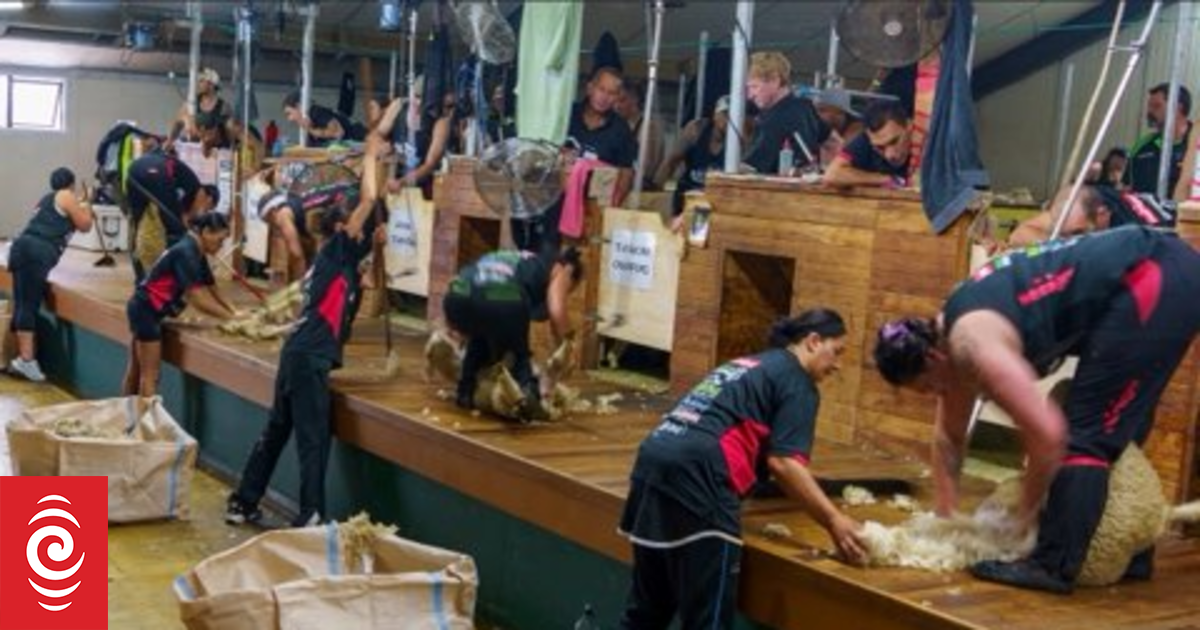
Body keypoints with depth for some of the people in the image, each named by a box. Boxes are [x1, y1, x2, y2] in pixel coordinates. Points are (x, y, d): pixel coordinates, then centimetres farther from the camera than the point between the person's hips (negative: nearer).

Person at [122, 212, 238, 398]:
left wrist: (233, 312, -1)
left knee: (136, 372, 17)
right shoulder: (186, 253, -22)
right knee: (150, 376, -7)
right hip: (146, 310, -10)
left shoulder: (196, 254, 7)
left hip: (144, 309, 10)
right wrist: (231, 317, -20)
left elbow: (212, 291, 11)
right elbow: (198, 299, -24)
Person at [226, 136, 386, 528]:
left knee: (276, 431, 16)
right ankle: (311, 517, -10)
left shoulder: (336, 262, 22)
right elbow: (369, 198, -8)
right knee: (313, 439, -9)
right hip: (308, 357, -9)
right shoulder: (337, 249, -1)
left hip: (300, 353, 9)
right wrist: (371, 155, 3)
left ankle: (243, 504, 23)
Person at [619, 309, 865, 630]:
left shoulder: (744, 365, 30)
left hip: (653, 460, 9)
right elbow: (783, 462, -8)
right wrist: (834, 521, -6)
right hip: (695, 472, -9)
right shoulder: (798, 382, 5)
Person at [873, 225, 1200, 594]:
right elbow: (949, 437, 24)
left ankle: (1053, 566, -8)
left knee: (1085, 431, -9)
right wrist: (945, 516, 26)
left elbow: (1048, 433, -19)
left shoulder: (971, 344, -17)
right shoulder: (951, 337, 12)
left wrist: (1027, 510, -4)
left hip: (1151, 282, -10)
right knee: (1117, 427, 19)